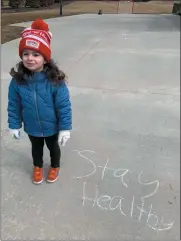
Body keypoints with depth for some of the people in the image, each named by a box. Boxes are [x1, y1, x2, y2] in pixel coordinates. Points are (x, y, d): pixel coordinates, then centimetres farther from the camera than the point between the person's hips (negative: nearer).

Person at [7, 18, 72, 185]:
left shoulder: (55, 81, -27)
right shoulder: (18, 80, -19)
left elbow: (64, 106, -19)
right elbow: (13, 105, -6)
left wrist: (65, 128, -16)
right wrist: (14, 125, 0)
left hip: (52, 127, -2)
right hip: (32, 128, 2)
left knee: (53, 147, 26)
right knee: (36, 148, 29)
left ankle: (55, 167, 57)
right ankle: (38, 167, 59)